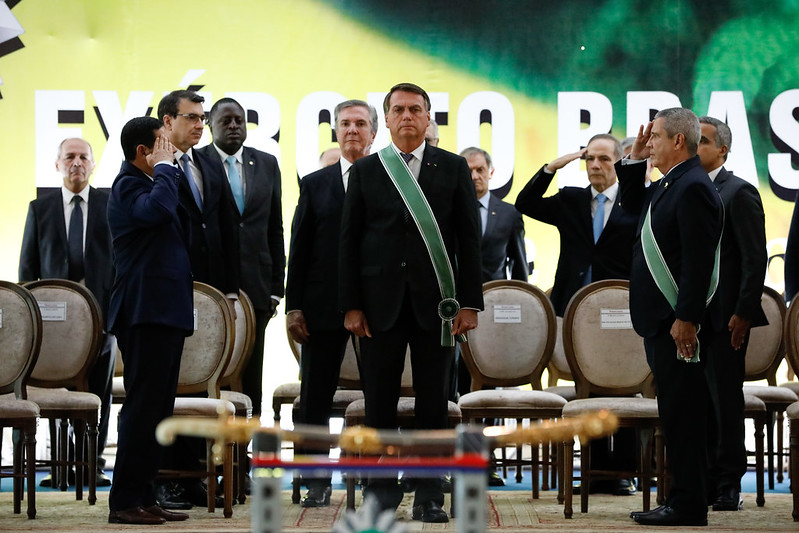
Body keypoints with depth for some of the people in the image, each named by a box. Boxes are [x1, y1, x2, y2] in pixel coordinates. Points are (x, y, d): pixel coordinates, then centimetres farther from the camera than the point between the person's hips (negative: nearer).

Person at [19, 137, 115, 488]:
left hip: (101, 310, 0)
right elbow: (28, 265, 11)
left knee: (99, 391, 2)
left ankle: (94, 462, 8)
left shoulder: (111, 205, 8)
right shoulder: (40, 209, 11)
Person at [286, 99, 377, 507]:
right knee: (315, 397, 4)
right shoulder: (315, 184, 11)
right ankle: (317, 481, 12)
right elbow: (299, 249, 8)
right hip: (324, 305, 2)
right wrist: (294, 306, 1)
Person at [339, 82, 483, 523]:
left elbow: (469, 239, 4)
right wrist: (351, 305, -2)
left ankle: (429, 495, 8)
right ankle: (382, 491, 11)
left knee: (433, 403, 2)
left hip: (434, 303, 0)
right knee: (379, 402, 2)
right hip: (380, 302, 1)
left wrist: (469, 303, -3)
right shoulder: (364, 171, 8)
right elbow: (349, 241, 6)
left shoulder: (454, 168, 6)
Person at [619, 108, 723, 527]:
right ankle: (685, 499, 18)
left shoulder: (694, 188, -16)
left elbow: (698, 261, -22)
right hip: (661, 320, 10)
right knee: (677, 413, 13)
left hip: (679, 323, -10)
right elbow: (633, 204, 34)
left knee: (682, 413, -6)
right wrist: (635, 160, 20)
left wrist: (686, 319, -24)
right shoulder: (670, 185, 15)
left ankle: (688, 507, -3)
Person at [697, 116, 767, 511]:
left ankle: (728, 486, 3)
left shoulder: (738, 192, -7)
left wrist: (743, 313, -16)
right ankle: (707, 482, 15)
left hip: (723, 316, -7)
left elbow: (755, 258, -11)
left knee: (726, 400, -2)